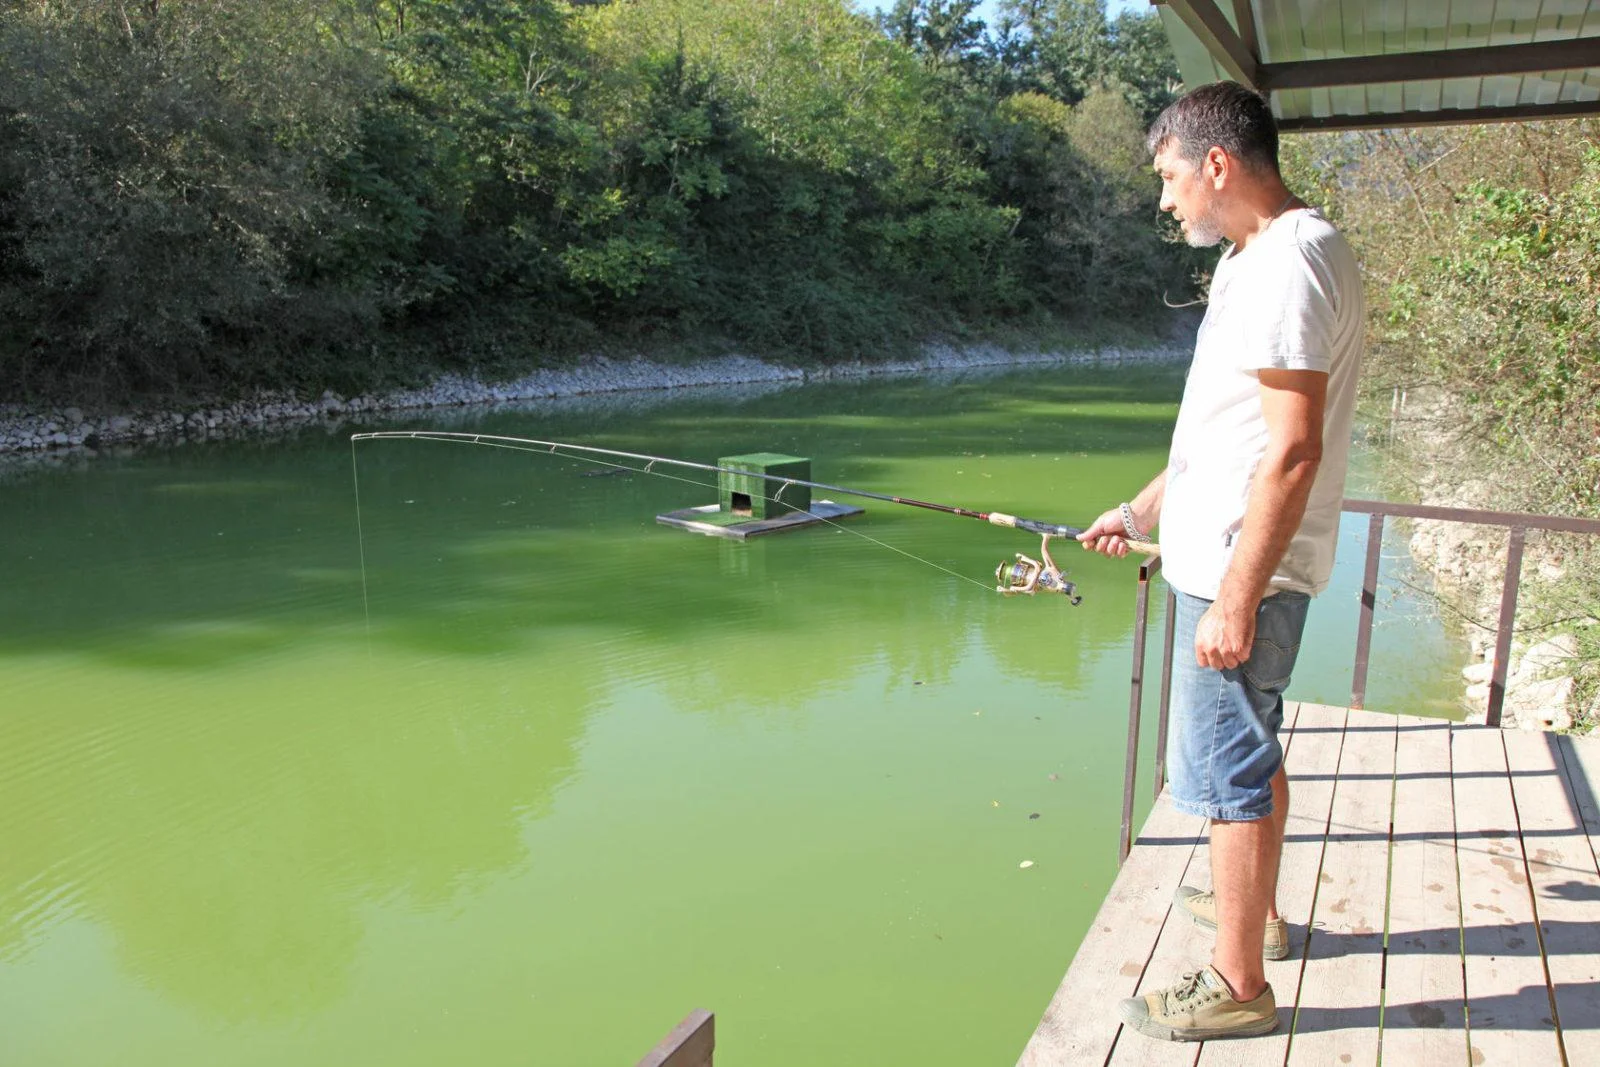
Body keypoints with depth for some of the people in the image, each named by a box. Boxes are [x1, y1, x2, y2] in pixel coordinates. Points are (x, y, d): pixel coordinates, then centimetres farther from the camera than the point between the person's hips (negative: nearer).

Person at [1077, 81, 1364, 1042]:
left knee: (1231, 771, -1)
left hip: (1244, 571, -11)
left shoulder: (1290, 263, -19)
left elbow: (1293, 451, -25)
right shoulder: (1263, 259, 14)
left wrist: (1236, 599, -25)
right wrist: (1141, 511, 24)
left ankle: (1237, 986, 14)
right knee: (1254, 749, 23)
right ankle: (1254, 910, 42)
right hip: (1232, 559, 11)